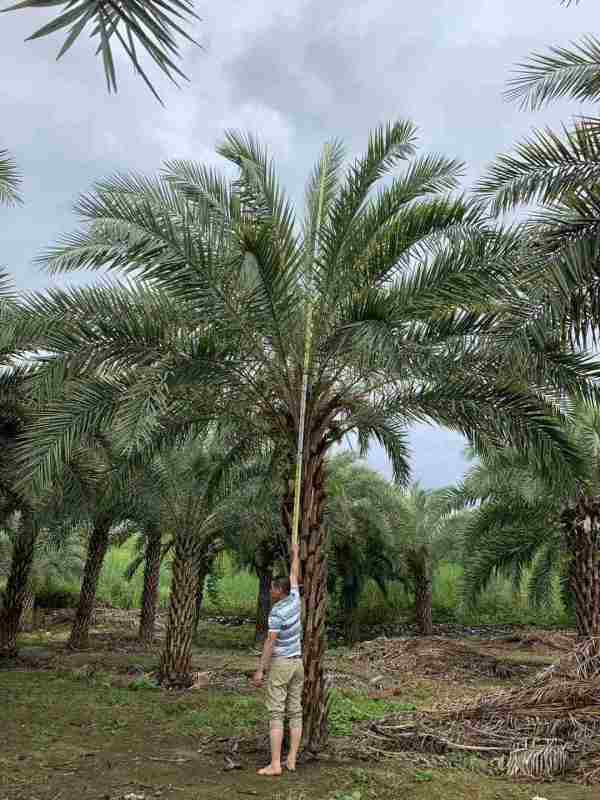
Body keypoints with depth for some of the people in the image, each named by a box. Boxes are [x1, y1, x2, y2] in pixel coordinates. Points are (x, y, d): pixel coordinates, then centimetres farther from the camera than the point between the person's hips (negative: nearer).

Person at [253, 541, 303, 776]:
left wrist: (260, 670, -19)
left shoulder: (276, 612, -18)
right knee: (295, 712, 8)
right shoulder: (295, 600, 1)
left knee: (276, 714, -4)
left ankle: (275, 764, -5)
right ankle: (291, 760, 11)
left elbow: (270, 642, -22)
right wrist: (295, 554, 29)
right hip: (298, 663, 7)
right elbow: (294, 576, 16)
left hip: (280, 664, -7)